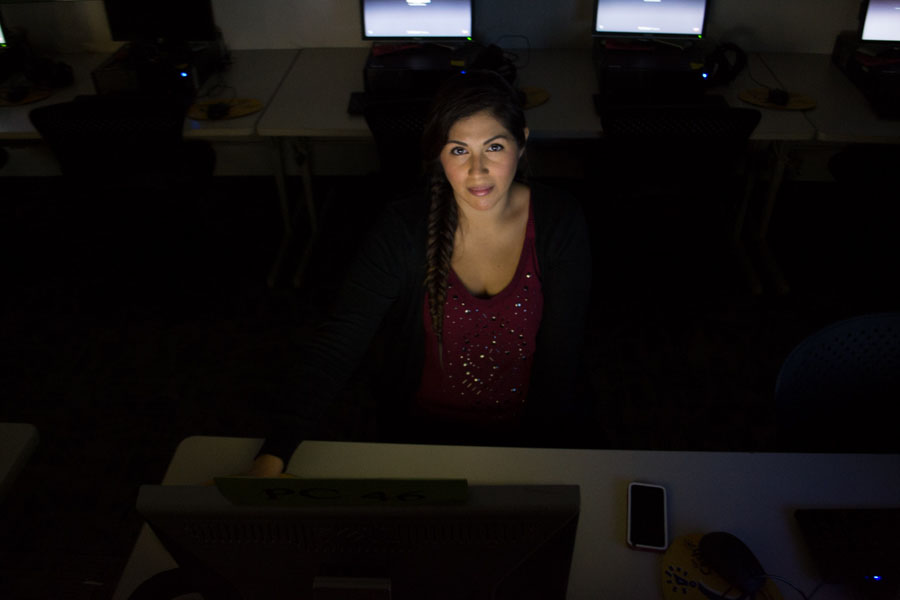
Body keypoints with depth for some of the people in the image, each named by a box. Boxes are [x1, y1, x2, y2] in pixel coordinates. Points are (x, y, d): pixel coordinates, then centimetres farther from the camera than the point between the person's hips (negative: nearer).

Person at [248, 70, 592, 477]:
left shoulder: (560, 225, -12)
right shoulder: (404, 230, -16)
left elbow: (560, 352, -7)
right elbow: (338, 342, -22)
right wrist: (272, 455, -30)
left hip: (523, 432, 1)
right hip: (420, 427, 0)